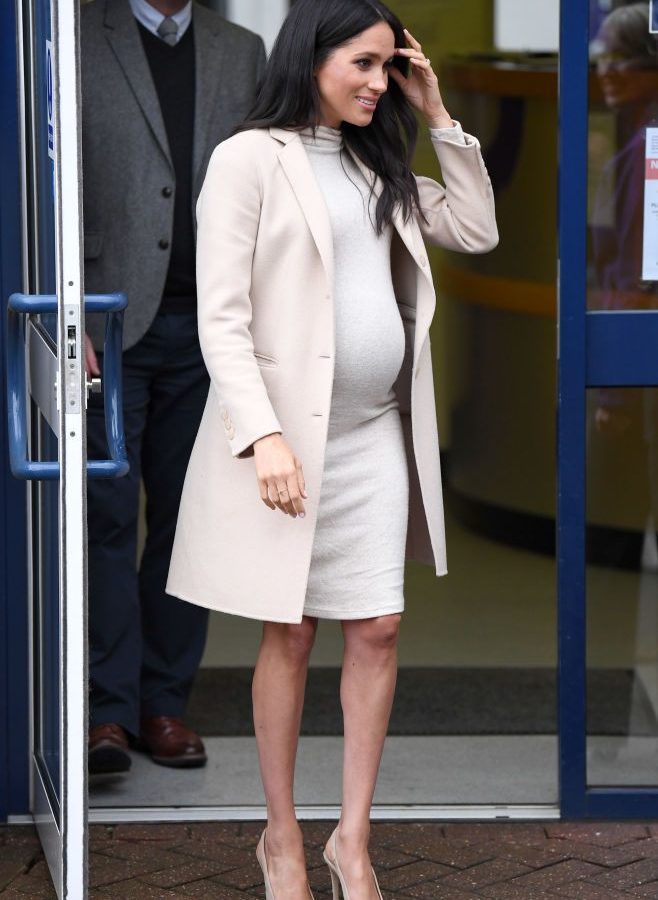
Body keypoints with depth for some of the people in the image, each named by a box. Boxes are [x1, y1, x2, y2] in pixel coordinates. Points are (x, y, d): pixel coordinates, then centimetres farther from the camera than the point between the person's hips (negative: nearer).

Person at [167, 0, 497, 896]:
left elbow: (478, 229, 16)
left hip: (377, 434, 6)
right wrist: (263, 434, -22)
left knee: (377, 629, 2)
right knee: (290, 634, 4)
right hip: (285, 435, -6)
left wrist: (438, 115, 9)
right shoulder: (249, 158, -7)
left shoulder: (374, 166, 14)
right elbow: (222, 317, -13)